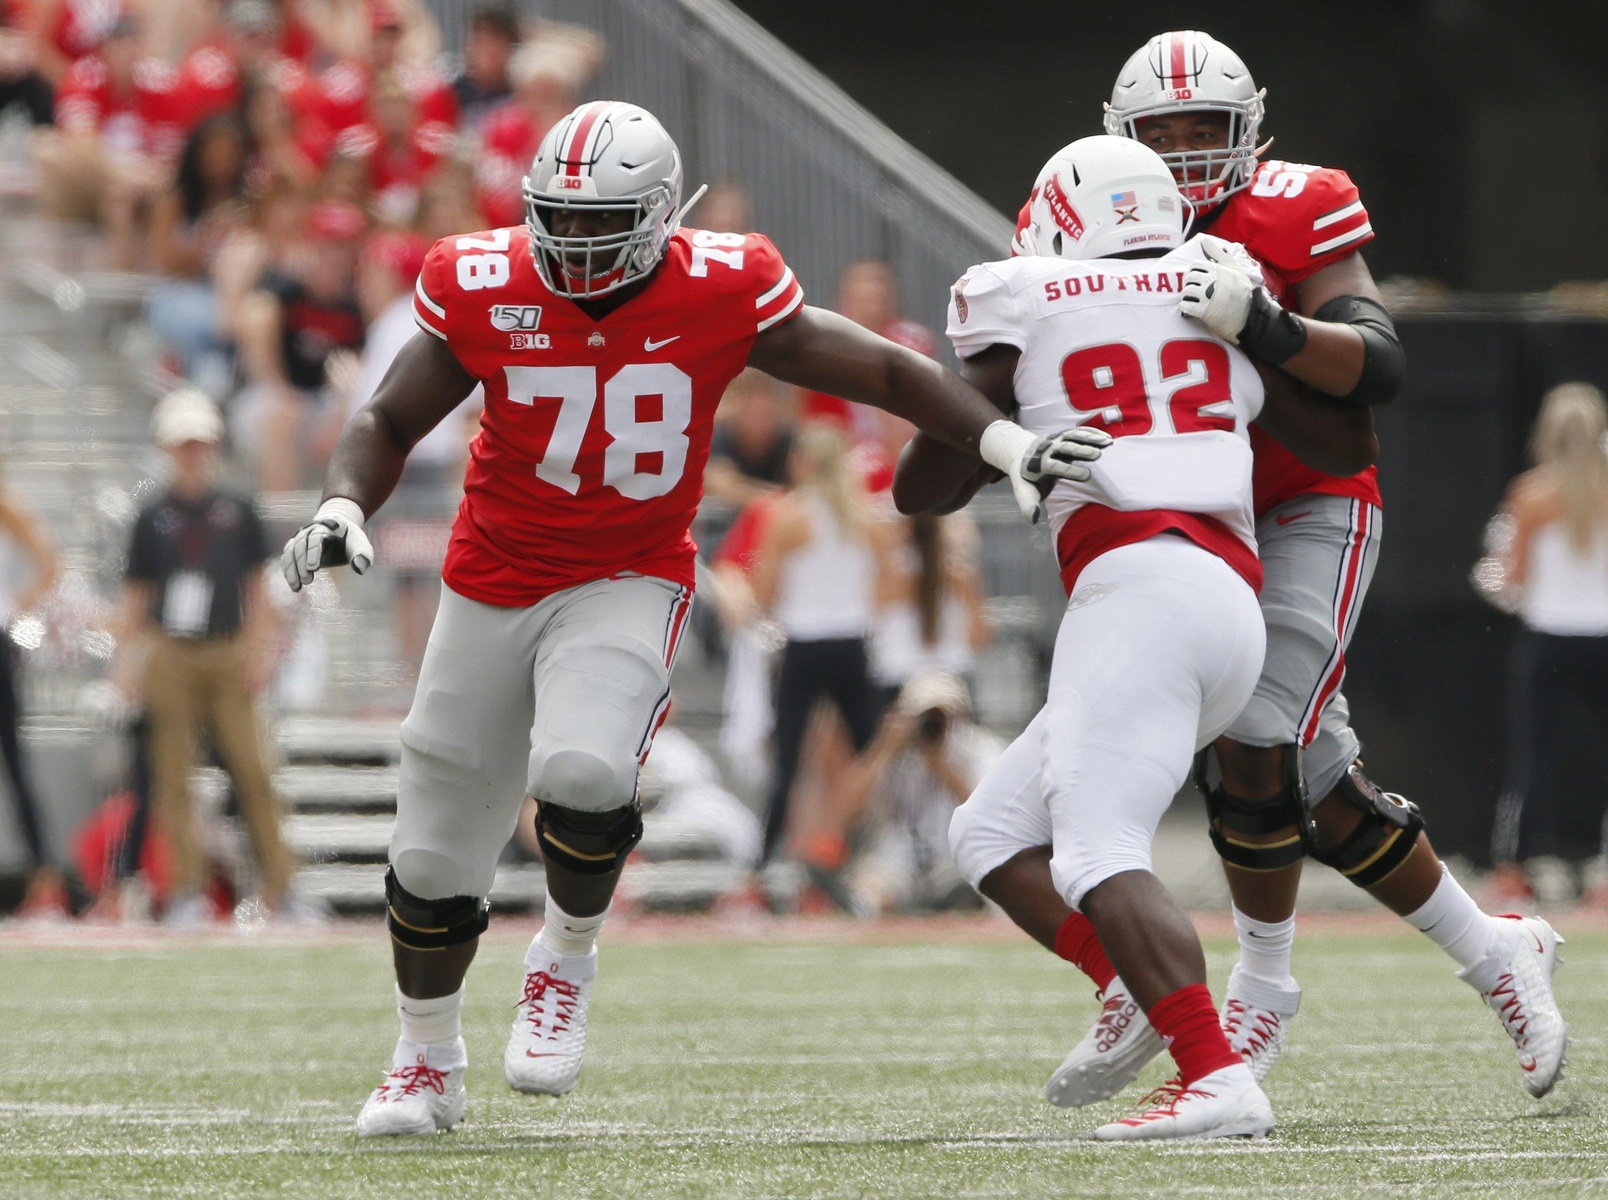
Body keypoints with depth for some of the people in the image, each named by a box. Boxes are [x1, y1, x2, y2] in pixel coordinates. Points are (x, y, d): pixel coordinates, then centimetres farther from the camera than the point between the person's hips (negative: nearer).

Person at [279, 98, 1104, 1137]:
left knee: (582, 771, -32)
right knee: (436, 857, 9)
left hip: (629, 583, -2)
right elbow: (388, 425, 1)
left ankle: (568, 961, -1)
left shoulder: (719, 294, -14)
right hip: (494, 584, 2)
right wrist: (342, 507, -18)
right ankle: (427, 1063, 36)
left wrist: (1002, 438, -17)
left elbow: (883, 370, -6)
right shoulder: (485, 292, -11)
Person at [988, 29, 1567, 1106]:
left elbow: (1378, 367, -22)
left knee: (1256, 748, -19)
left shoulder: (1297, 214, -12)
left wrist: (1263, 327, -38)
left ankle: (1265, 987, 1)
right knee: (1320, 787, 4)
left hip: (1313, 511, -5)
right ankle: (1495, 954, 20)